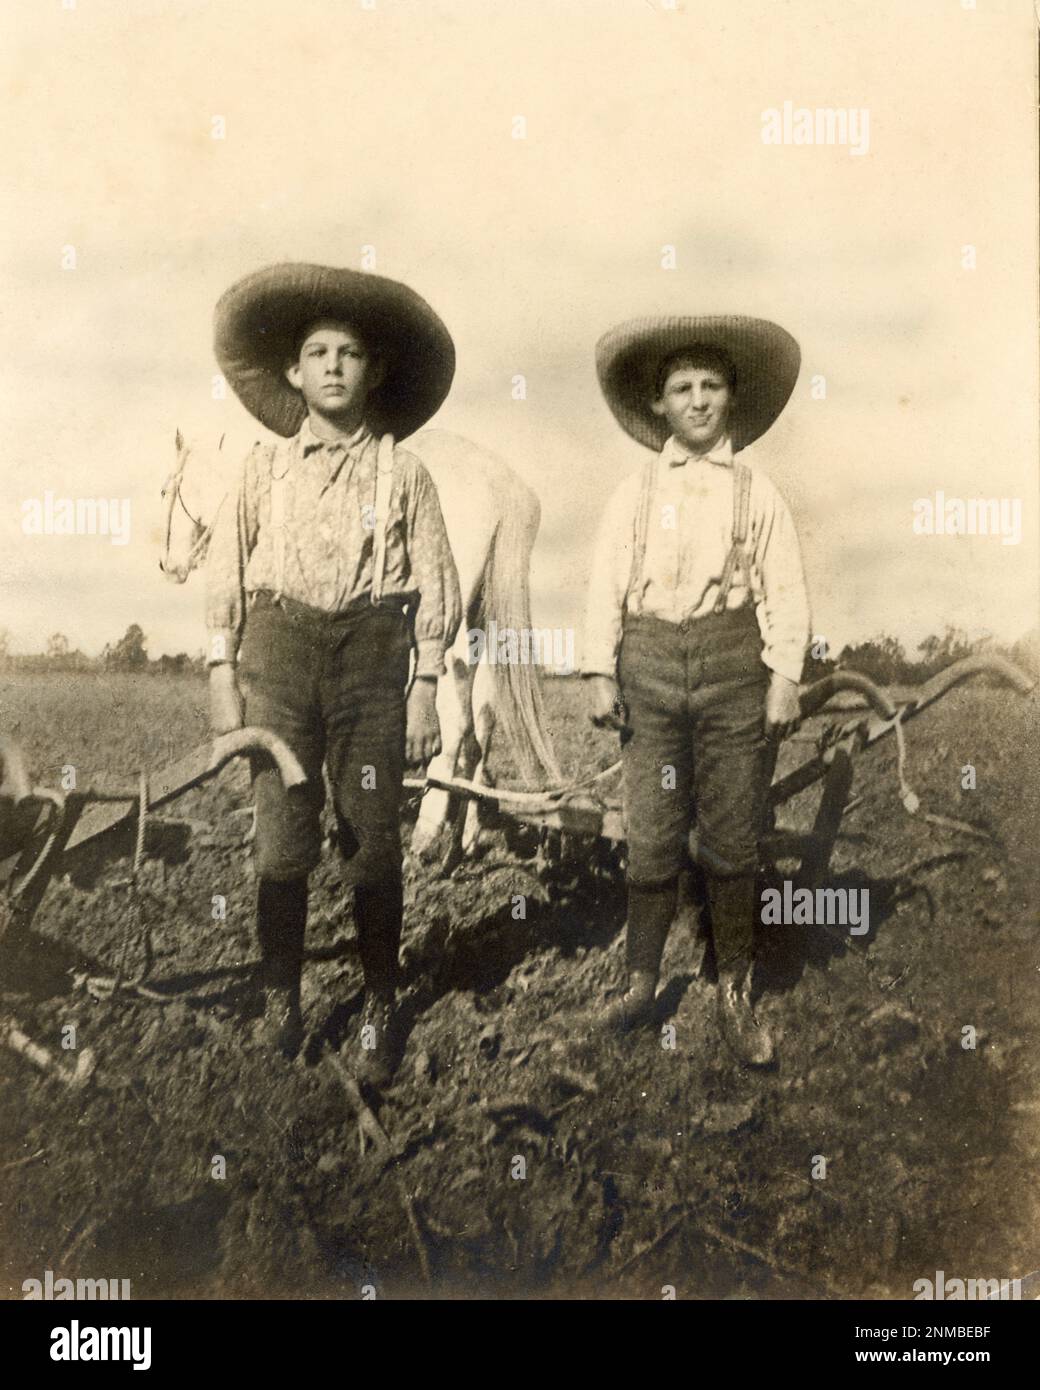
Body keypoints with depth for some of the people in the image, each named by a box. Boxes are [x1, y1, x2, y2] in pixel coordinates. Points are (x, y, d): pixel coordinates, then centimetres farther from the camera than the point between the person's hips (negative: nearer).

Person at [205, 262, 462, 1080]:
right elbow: (226, 573, 7)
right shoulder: (266, 467, 9)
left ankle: (380, 1010, 17)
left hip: (372, 651, -1)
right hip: (279, 649, 1)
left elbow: (435, 583, 3)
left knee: (374, 843, 3)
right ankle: (280, 1002, 17)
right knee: (283, 841, 0)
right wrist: (223, 678, 1)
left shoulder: (402, 470, 6)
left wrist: (427, 686, -2)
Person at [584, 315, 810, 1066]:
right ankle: (642, 981, 18)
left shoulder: (757, 490, 5)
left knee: (734, 841, 4)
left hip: (733, 665, 0)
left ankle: (736, 994, 17)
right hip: (651, 666, 1)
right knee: (652, 838, 4)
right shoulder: (635, 492, 7)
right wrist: (601, 673, -3)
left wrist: (785, 678, -6)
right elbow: (606, 586, 4)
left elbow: (786, 590, 2)